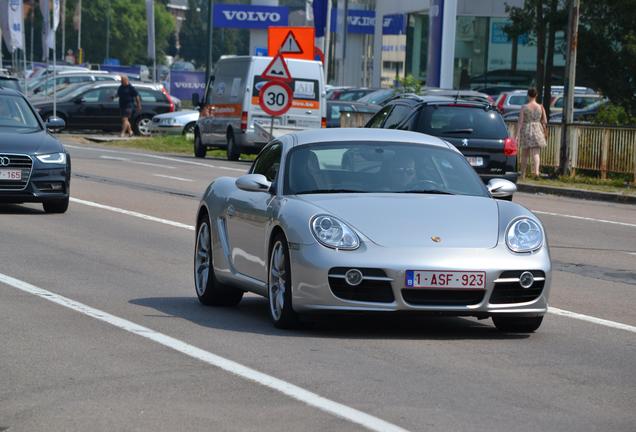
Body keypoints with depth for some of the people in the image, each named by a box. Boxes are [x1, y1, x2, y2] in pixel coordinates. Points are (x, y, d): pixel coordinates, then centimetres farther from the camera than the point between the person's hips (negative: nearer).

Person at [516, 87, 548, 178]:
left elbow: (520, 121, -10)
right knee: (535, 153, -3)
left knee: (525, 153, 13)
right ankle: (536, 170, -27)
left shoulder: (524, 107, -7)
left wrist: (517, 134, -9)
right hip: (537, 130, 0)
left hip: (526, 131, 0)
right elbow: (545, 121, 4)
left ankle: (523, 174, 21)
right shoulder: (541, 107, -1)